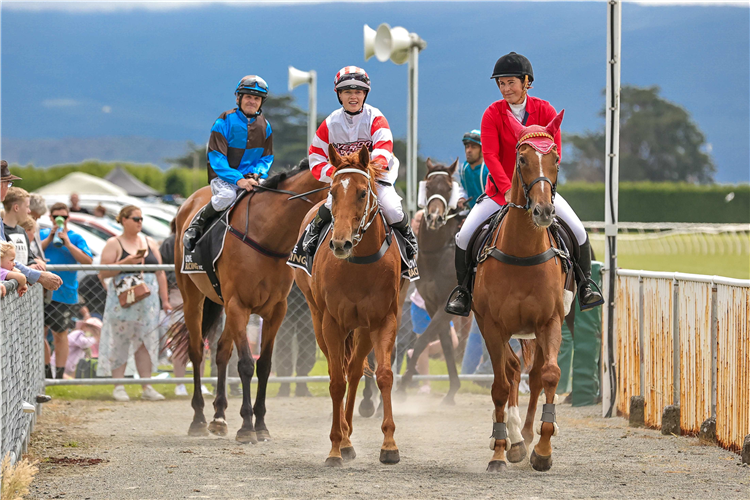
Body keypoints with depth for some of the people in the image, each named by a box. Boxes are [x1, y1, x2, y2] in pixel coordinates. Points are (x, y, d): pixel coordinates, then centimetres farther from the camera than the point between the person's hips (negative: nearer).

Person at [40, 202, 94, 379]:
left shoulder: (75, 237, 2)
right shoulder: (43, 234, 10)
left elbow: (88, 261, -10)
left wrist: (67, 242, -14)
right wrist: (50, 237, -11)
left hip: (64, 293, -2)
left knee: (60, 333, 3)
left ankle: (59, 373, 8)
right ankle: (45, 369, 14)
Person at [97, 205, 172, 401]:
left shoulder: (149, 243, 15)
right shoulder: (114, 244, 1)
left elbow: (160, 274, 15)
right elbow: (103, 273, -6)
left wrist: (165, 300, 10)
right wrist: (126, 262, -17)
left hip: (148, 302, 4)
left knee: (146, 341, 2)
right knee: (119, 342, -3)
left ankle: (147, 387, 6)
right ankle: (119, 387, 2)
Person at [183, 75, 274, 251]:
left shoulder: (265, 126, 9)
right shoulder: (225, 121, -7)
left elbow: (267, 157, 14)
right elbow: (216, 157, -12)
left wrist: (257, 174, -9)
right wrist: (238, 179, -23)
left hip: (252, 176, 4)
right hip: (223, 177, -4)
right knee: (227, 195, -36)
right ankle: (197, 224, -9)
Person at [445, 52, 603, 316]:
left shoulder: (545, 111, -6)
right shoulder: (493, 114, -8)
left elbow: (553, 153, -8)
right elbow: (490, 155, -16)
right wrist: (508, 190, -28)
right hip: (499, 190, 0)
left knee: (577, 230, -15)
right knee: (464, 235, -15)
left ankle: (584, 283, 6)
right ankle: (463, 290, 7)